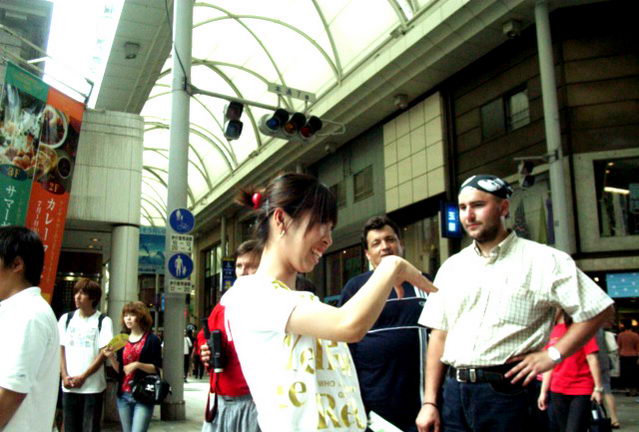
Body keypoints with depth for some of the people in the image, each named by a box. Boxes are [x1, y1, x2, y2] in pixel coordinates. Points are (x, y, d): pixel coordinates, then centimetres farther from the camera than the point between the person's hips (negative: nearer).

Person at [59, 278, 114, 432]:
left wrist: (83, 377, -11)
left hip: (92, 386, -3)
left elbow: (104, 353, -7)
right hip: (69, 386, 3)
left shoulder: (104, 321, -4)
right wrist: (65, 376, -4)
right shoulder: (66, 319, 7)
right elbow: (61, 349, 8)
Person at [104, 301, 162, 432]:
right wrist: (111, 357, -6)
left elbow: (157, 368, -7)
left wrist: (137, 364, -20)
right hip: (124, 395, 6)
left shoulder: (152, 340, -5)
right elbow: (119, 370, 12)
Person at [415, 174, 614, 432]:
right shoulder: (451, 267, 10)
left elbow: (598, 310, -1)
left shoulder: (543, 260, -3)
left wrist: (552, 354, -7)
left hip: (508, 393, -4)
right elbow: (439, 335, 9)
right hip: (453, 393, 4)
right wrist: (429, 402, 4)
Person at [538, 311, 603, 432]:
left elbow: (592, 358, -8)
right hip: (557, 391, 5)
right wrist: (543, 391, 10)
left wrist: (598, 388, -13)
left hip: (581, 390, -5)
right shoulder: (553, 331, 8)